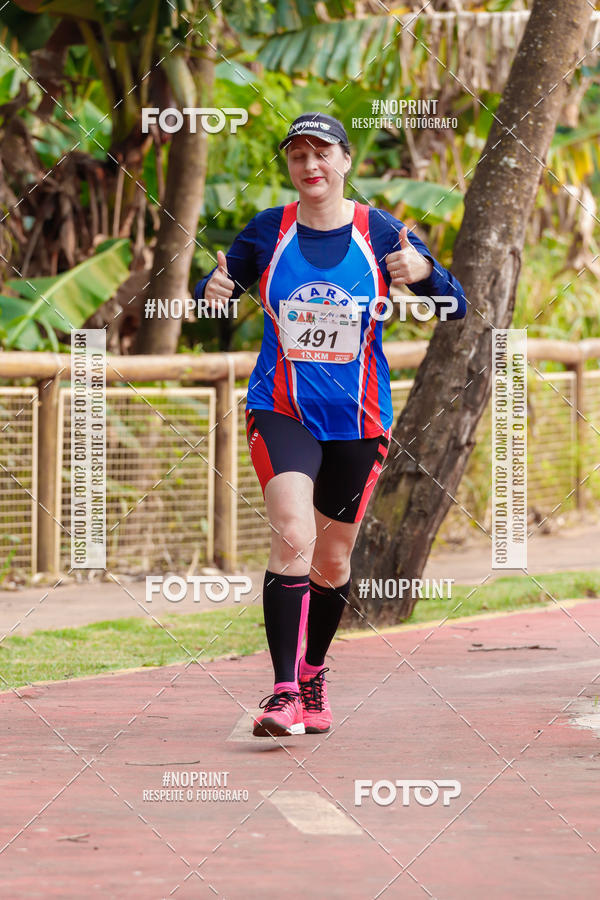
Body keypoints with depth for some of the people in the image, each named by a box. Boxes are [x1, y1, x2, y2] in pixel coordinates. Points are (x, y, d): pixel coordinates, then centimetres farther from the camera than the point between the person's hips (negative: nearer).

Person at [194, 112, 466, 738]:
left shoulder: (381, 233, -3)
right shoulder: (268, 231, 0)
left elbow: (455, 309, -5)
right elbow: (216, 291, 12)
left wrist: (424, 272, -26)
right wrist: (214, 290, -12)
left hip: (358, 419, 1)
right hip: (281, 410, -1)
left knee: (333, 562, 12)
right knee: (293, 538, -22)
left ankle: (312, 675, 36)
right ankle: (283, 692, -23)